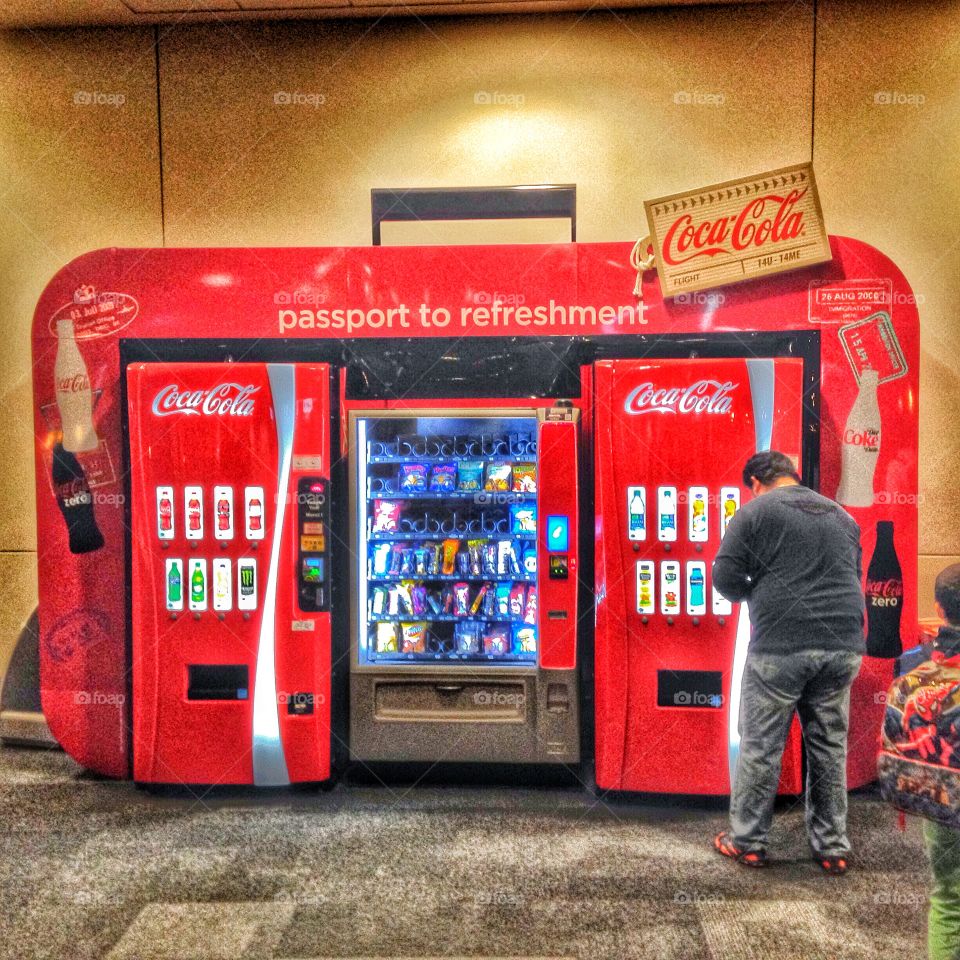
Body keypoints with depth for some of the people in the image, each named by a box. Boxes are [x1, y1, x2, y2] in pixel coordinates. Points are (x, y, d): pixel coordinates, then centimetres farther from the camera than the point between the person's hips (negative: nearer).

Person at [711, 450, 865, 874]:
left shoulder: (755, 511, -1)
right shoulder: (842, 515, 17)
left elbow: (724, 576, -7)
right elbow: (854, 578, 22)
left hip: (781, 647, -5)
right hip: (842, 647, 6)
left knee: (760, 747, 6)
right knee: (830, 747, 15)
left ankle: (746, 842, 18)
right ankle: (833, 848, 25)